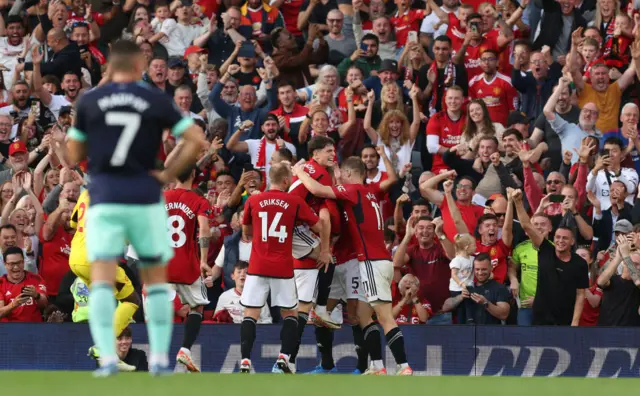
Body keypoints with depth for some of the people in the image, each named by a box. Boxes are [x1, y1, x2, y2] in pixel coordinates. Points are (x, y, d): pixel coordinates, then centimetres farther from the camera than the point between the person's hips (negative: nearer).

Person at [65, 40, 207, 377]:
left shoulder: (89, 101, 3)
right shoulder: (156, 100, 1)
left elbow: (73, 156, 8)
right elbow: (197, 140, -5)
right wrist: (170, 174, 4)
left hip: (103, 199, 0)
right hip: (145, 198, 0)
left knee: (102, 278, -4)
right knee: (155, 277, 13)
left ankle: (107, 356, -20)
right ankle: (159, 357, 10)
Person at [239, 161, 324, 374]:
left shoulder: (253, 201, 2)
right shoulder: (295, 202, -2)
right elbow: (318, 227, 3)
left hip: (258, 267, 1)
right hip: (283, 267, -1)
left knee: (250, 314, 2)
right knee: (290, 314, 13)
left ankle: (245, 361, -11)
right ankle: (284, 356, -3)